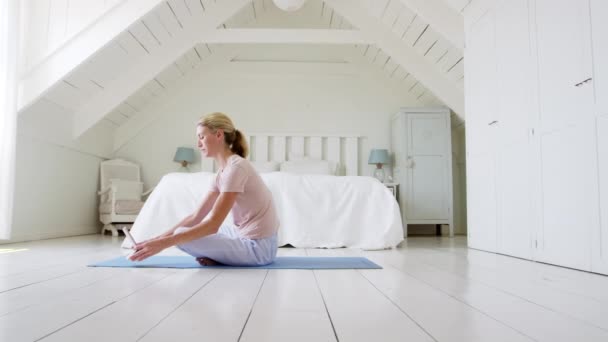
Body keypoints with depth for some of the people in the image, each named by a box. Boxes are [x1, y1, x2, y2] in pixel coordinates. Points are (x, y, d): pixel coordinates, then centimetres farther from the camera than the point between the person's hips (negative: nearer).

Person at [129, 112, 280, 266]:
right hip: (247, 237, 9)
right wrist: (157, 239, 1)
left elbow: (213, 224, -26)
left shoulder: (236, 167, -21)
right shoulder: (223, 171, 8)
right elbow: (197, 216, 7)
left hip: (258, 246, -9)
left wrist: (163, 243, -26)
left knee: (182, 237, -17)